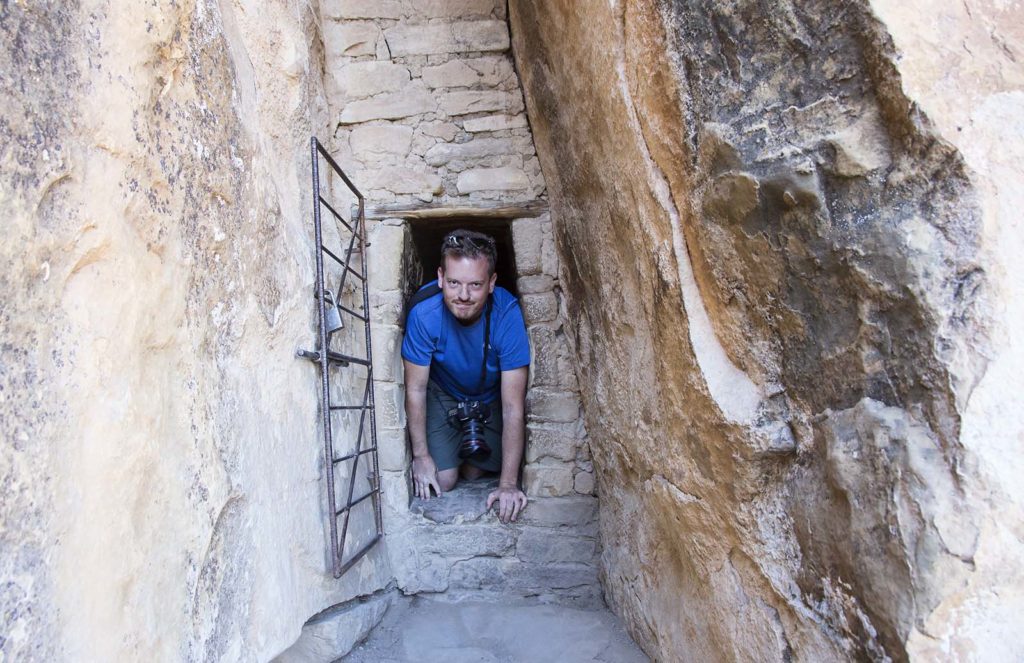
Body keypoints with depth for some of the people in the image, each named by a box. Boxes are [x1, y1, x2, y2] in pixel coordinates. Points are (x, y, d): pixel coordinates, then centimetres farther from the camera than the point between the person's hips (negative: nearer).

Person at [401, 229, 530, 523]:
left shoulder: (507, 313, -34)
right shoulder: (424, 311, -33)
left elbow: (513, 406, -31)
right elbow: (415, 389, -18)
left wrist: (508, 484, -31)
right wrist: (421, 455, -15)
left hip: (491, 397, 0)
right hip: (443, 394, 0)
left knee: (474, 473, -2)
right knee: (442, 481, -7)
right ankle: (442, 450, 26)